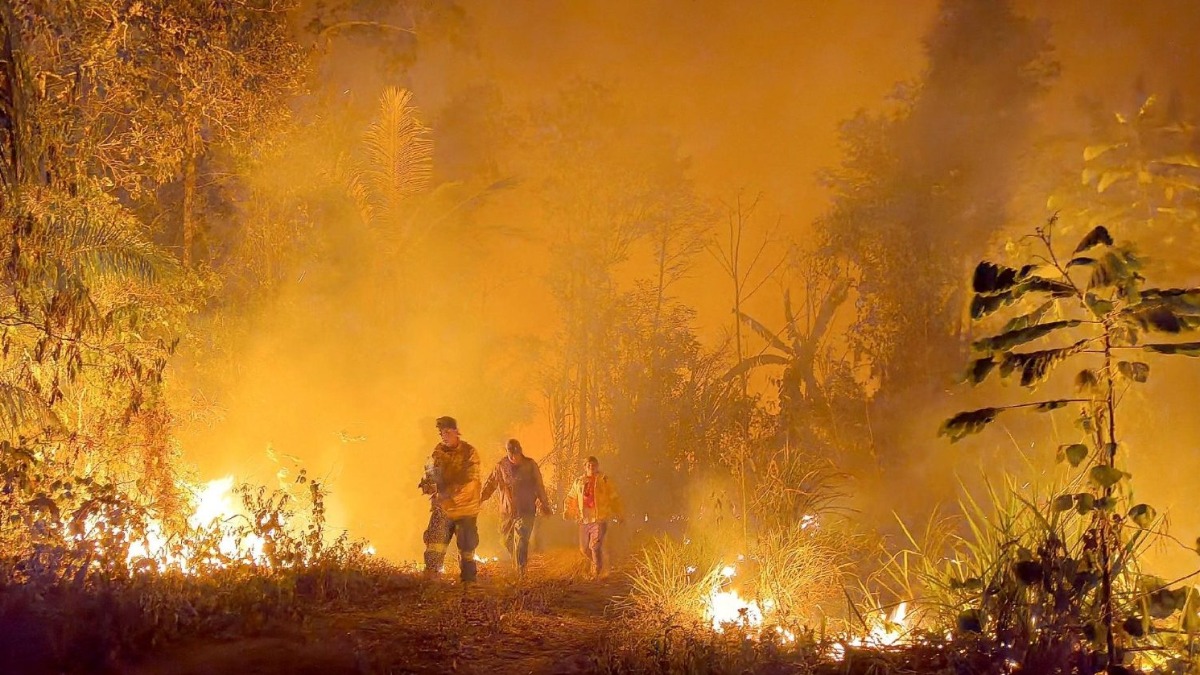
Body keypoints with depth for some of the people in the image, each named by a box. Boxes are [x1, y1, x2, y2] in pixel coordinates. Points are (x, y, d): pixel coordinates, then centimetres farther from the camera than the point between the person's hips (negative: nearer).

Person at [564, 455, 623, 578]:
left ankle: (598, 572, -6)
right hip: (584, 520, 4)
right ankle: (597, 564, 32)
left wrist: (618, 515, 3)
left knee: (596, 546, -16)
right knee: (584, 548, 7)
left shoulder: (604, 481, 4)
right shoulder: (579, 482, 12)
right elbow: (571, 498, 21)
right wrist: (567, 511, 7)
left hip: (599, 519, -4)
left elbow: (614, 499, 8)